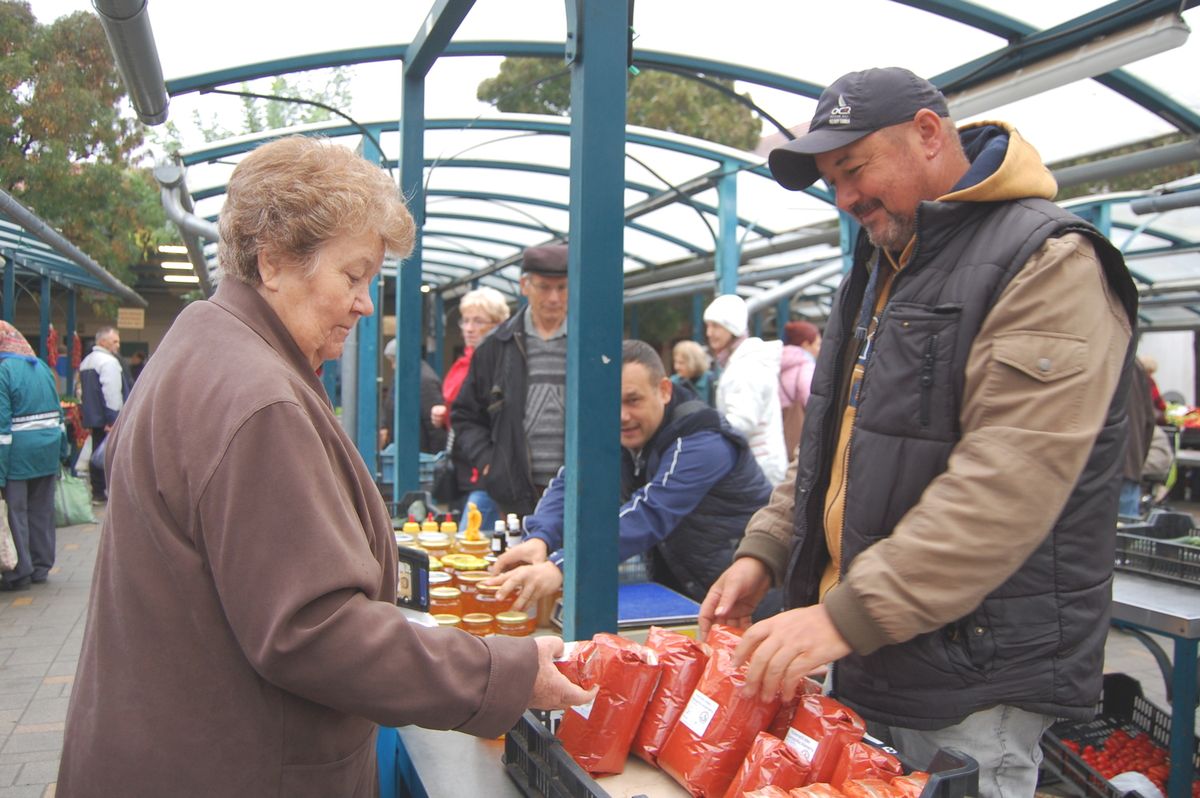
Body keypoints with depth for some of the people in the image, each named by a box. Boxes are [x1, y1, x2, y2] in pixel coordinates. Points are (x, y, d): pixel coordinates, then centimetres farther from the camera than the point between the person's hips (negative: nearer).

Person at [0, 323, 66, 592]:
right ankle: (41, 566, 22)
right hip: (49, 448, 7)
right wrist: (62, 449, 20)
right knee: (42, 510, 14)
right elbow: (57, 410, 13)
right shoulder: (41, 366, 9)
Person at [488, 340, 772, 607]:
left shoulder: (701, 442, -25)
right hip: (676, 588, 6)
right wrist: (539, 538, -32)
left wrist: (561, 567, -47)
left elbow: (649, 515, -36)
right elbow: (570, 484, -10)